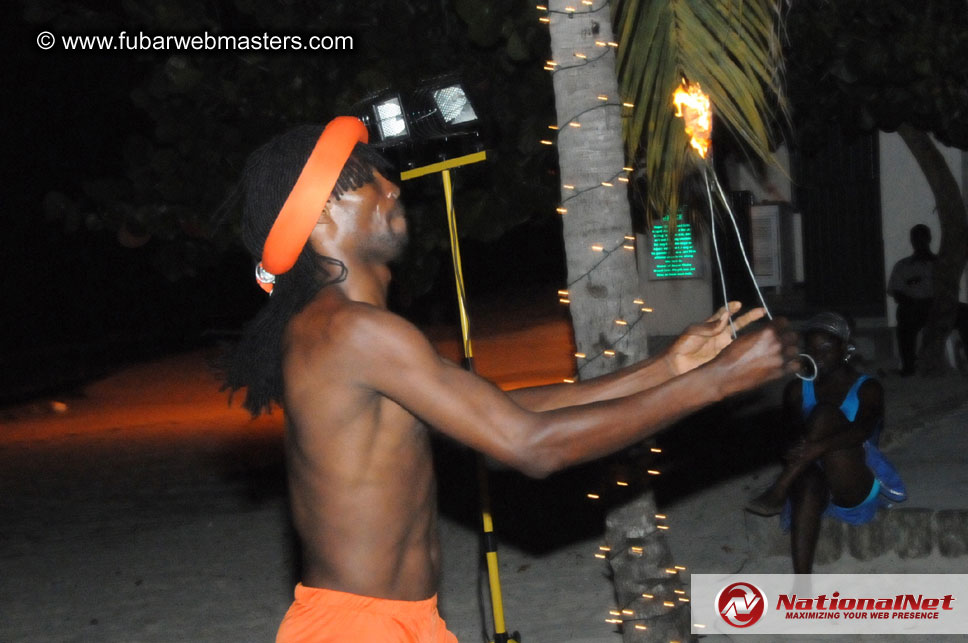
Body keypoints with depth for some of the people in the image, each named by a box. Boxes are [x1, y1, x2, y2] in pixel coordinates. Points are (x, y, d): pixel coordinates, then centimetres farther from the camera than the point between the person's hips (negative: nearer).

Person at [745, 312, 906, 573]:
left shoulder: (867, 389, 0)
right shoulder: (797, 390, 12)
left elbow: (863, 429, -21)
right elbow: (795, 432, -3)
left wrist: (820, 446, -40)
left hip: (859, 489, -2)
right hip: (819, 481, 3)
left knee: (825, 413, -24)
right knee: (807, 482, -38)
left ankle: (778, 492, -34)